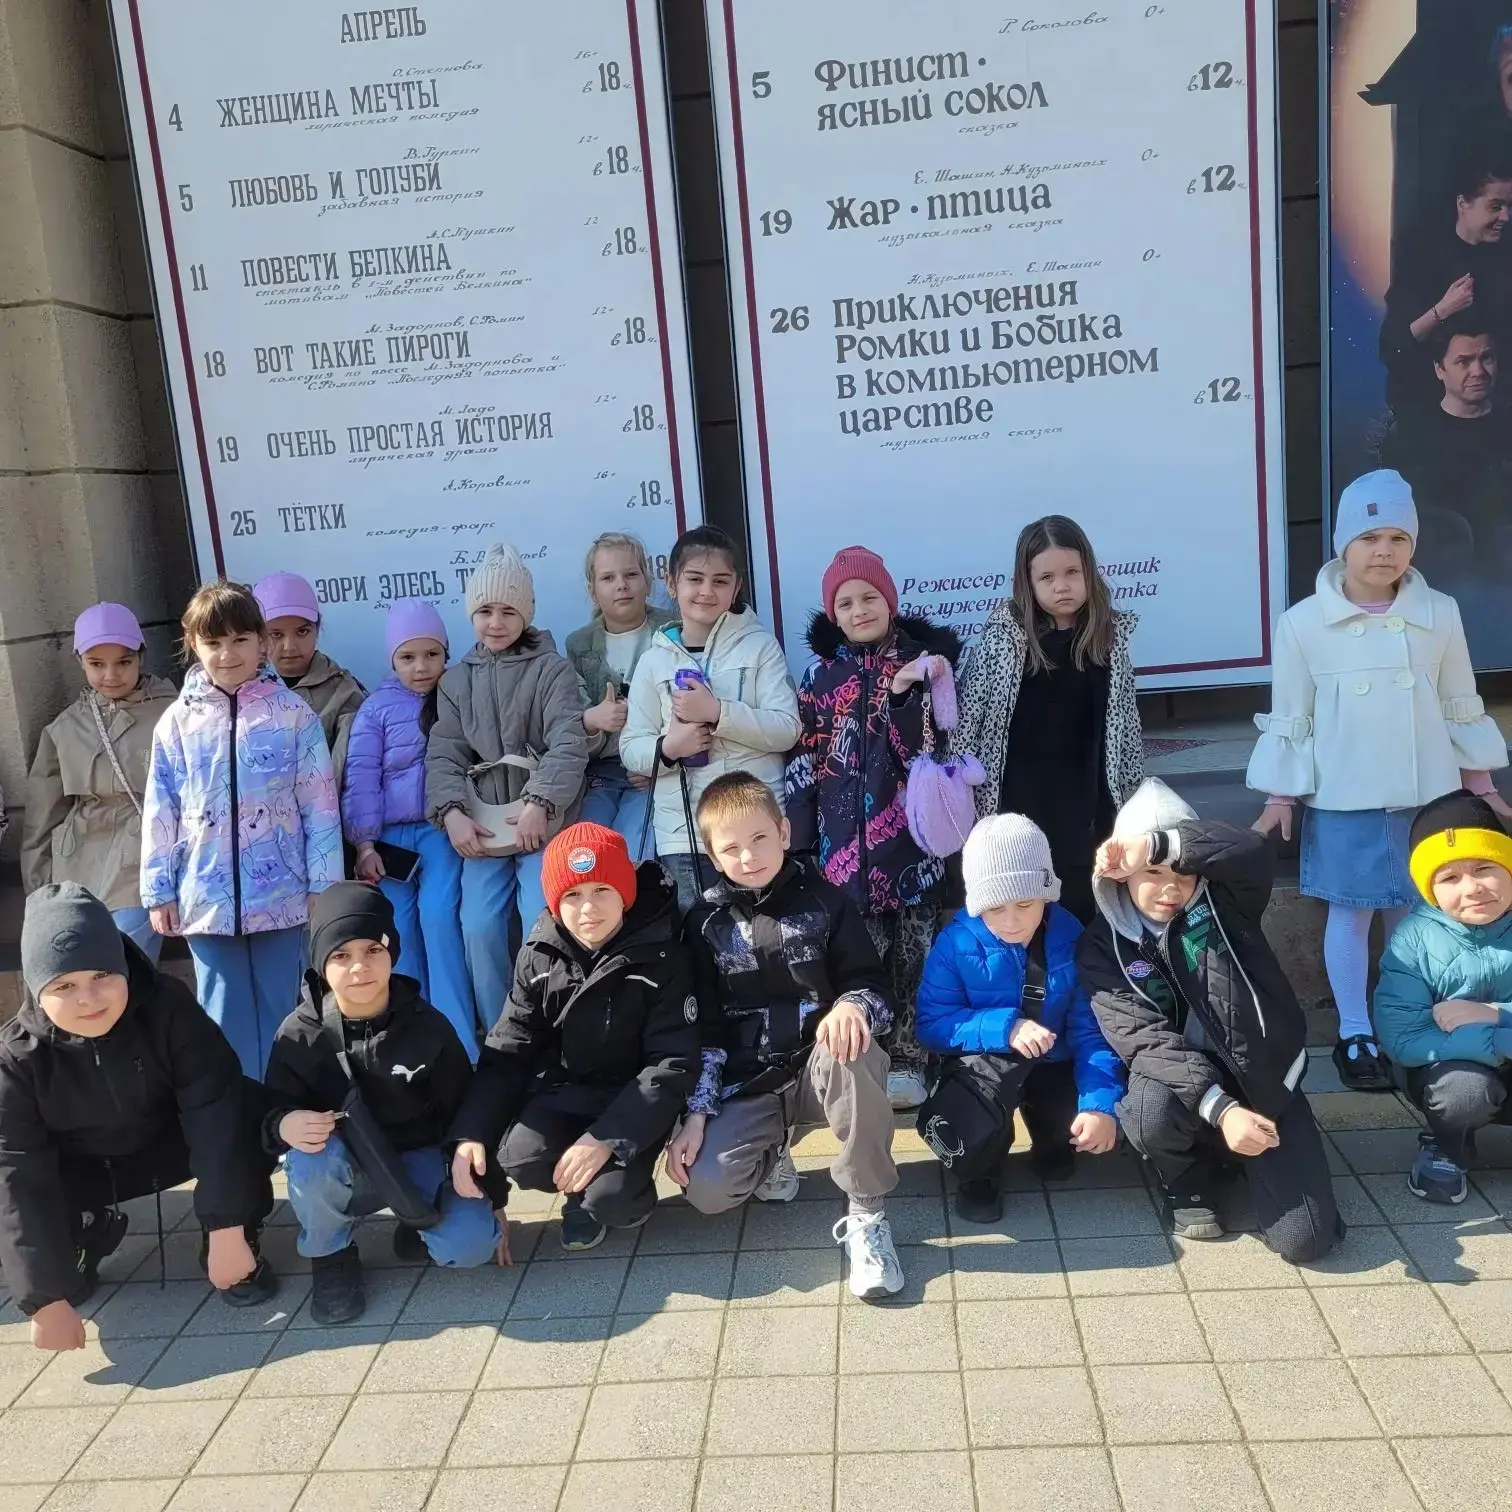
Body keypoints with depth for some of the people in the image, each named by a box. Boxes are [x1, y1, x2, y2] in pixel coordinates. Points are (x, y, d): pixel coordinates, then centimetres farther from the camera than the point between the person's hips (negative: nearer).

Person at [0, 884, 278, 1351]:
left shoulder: (169, 1009, -28)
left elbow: (214, 1110, -31)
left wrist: (227, 1230, -35)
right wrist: (47, 1300, -29)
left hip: (170, 1145, -1)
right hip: (80, 1170, 2)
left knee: (250, 1111, -31)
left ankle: (230, 1250, -9)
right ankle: (90, 1235, 8)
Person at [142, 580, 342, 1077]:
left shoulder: (292, 713, -2)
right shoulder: (177, 722, 4)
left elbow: (319, 805, -2)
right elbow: (160, 814, 7)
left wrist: (323, 885, -3)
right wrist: (159, 892, 5)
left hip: (280, 894, -2)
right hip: (207, 898, 2)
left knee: (280, 1014, 8)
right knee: (225, 1018, 10)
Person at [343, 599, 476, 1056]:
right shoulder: (376, 710, 8)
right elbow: (361, 779, 4)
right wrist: (364, 844, -2)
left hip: (443, 829, -2)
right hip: (391, 834, 2)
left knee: (438, 916, -17)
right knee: (397, 930, -2)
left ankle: (458, 1042, -8)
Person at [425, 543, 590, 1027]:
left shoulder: (552, 669, 1)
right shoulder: (457, 680, 13)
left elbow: (568, 746, -11)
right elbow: (444, 754, 6)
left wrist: (540, 803, -23)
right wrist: (451, 812, -11)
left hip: (542, 821, -3)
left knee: (542, 925, -12)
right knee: (480, 927, -4)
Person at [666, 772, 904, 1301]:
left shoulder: (824, 903, -1)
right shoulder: (707, 923, 4)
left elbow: (873, 988, -3)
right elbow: (704, 1029, 5)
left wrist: (852, 1006, -28)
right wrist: (697, 1113, -5)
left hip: (822, 1066, -1)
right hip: (748, 1084, 2)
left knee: (851, 1052, -38)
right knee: (706, 1188, -22)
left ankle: (867, 1216, -21)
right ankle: (772, 1150, 15)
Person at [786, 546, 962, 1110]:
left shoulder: (924, 658, 2)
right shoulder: (822, 672, 7)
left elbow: (929, 744, -6)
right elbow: (806, 757, 7)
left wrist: (904, 693, -22)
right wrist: (801, 841, 2)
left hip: (911, 832, -1)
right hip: (847, 836, 1)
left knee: (912, 947, 3)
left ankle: (907, 1059, 15)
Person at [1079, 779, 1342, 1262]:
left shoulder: (1222, 903, -5)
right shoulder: (1102, 948, -7)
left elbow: (1252, 853, -30)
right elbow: (1148, 1040, -19)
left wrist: (1157, 842, -40)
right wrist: (1219, 1108, -33)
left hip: (1263, 1078, 1)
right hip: (1182, 1084, 0)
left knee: (1304, 1239, -13)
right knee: (1151, 1114, -37)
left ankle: (1250, 1160, 22)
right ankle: (1188, 1180, 1)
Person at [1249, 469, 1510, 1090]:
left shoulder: (1439, 614, -2)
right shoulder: (1303, 622, -7)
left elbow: (1462, 710, 8)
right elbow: (1291, 720, 0)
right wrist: (1280, 797, 0)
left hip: (1428, 798, 2)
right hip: (1344, 801, -2)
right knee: (1350, 912, 7)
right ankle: (1355, 1034, 21)